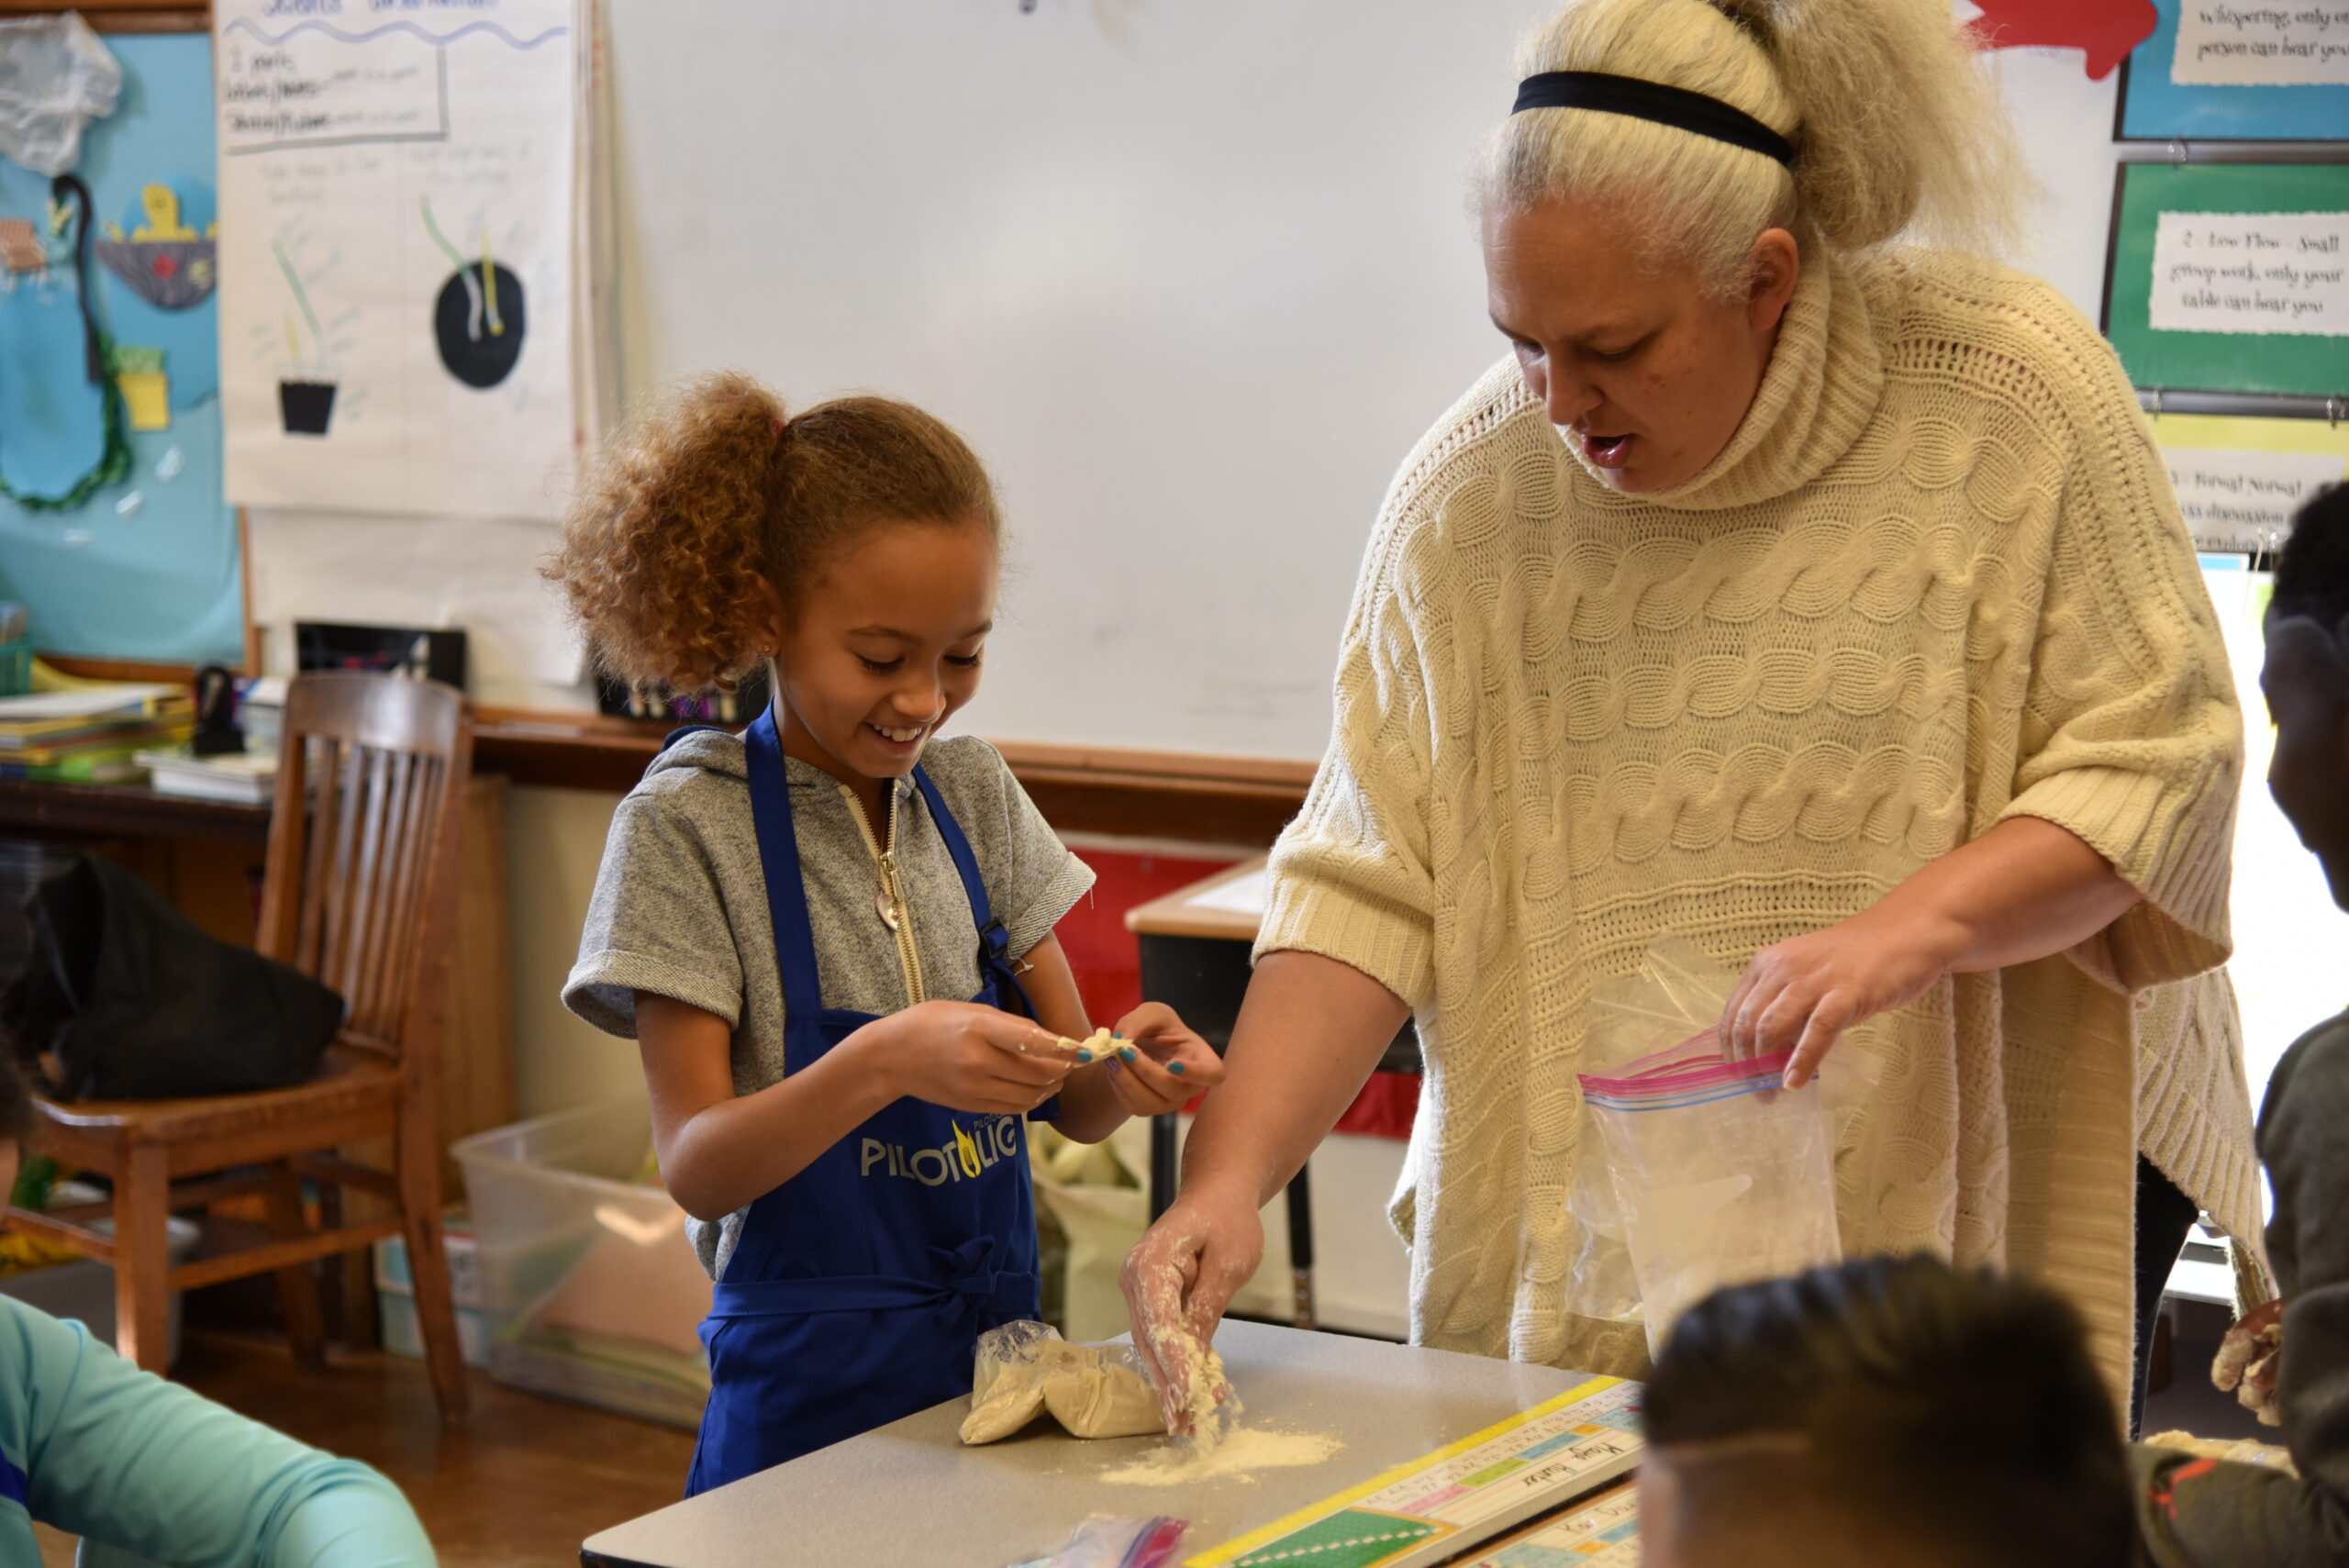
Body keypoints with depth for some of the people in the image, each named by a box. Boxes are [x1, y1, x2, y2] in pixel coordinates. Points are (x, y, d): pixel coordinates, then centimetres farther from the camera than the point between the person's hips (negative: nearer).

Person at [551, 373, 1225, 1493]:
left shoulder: (973, 795, 4)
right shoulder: (687, 826, -12)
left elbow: (1070, 1105, 5)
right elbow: (697, 1169, -16)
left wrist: (1125, 1074, -18)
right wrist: (882, 1061, -32)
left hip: (997, 1352, 5)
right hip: (812, 1395, -5)